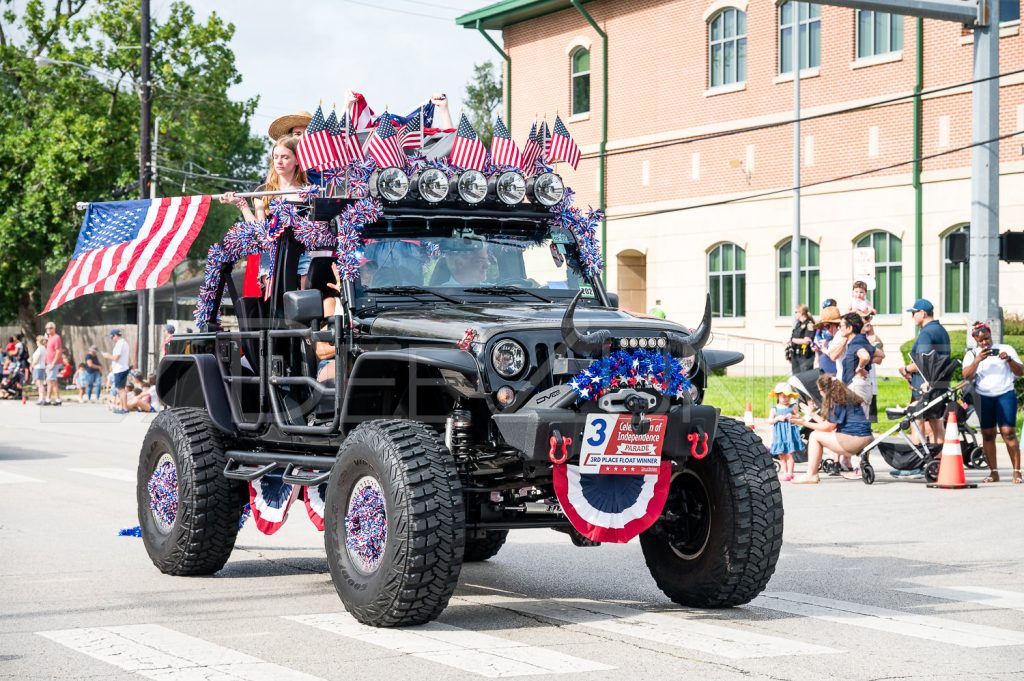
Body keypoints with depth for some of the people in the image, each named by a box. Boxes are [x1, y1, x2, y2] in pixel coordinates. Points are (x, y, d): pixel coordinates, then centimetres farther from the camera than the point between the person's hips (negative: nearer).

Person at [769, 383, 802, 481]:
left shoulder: (792, 407, 5)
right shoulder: (775, 409, 6)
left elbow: (799, 416, 6)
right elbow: (770, 421, 3)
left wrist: (793, 416, -13)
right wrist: (778, 418, -13)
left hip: (790, 432, -2)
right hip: (779, 434, 2)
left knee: (790, 454, -7)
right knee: (781, 454, 4)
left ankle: (789, 473, -6)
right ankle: (785, 472, 13)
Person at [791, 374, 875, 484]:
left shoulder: (838, 402, -11)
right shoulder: (847, 397, 17)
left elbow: (828, 427, -9)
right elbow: (828, 422, 18)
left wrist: (805, 423, -2)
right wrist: (812, 414, 29)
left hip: (856, 440, -10)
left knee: (815, 436, -2)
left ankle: (811, 475, -3)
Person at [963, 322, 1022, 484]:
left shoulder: (1006, 349, 11)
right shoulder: (971, 354, 12)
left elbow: (1020, 372, 6)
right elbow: (967, 376, -4)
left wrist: (1009, 360, -11)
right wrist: (978, 360, -16)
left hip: (1005, 394, -2)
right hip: (983, 396, 2)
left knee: (1008, 432, -11)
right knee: (988, 434, 1)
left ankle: (1016, 472, -11)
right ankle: (993, 472, 5)